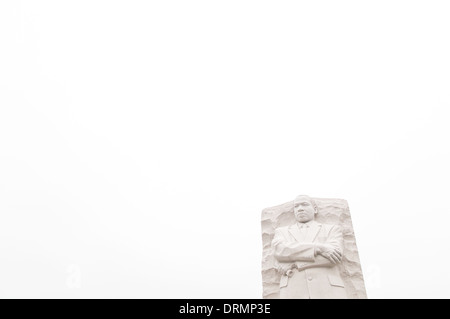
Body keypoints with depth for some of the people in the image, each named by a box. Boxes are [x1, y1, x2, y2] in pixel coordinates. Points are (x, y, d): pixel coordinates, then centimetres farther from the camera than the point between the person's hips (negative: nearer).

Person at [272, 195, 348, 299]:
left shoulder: (332, 229, 17)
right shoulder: (281, 231, 19)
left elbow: (335, 254, -1)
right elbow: (279, 250, -2)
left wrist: (293, 265, -4)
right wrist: (318, 247, -9)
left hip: (328, 290, 0)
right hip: (293, 291, 1)